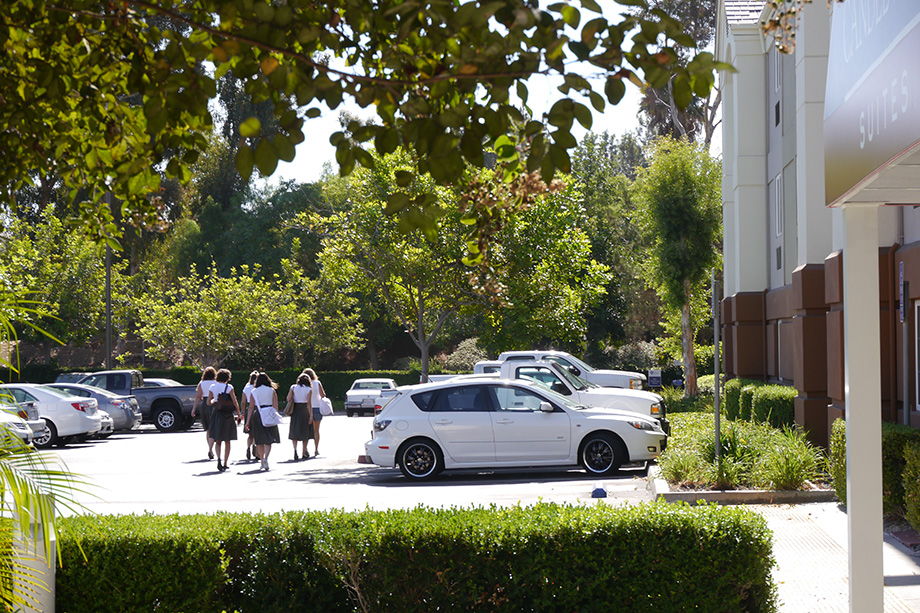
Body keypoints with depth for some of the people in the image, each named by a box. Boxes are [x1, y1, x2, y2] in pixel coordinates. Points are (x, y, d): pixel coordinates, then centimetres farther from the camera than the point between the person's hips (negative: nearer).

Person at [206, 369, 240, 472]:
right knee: (227, 441, 10)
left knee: (218, 441, 10)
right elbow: (235, 403, -9)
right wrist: (239, 415, 2)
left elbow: (208, 402, 4)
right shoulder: (229, 387, -7)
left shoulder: (212, 387, 1)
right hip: (228, 415, -2)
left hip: (216, 413, 2)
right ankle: (225, 464, 10)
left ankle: (219, 459, -16)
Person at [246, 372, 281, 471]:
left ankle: (262, 462, 14)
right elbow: (275, 406, -2)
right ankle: (265, 458, -22)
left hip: (257, 415, 1)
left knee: (260, 441, 10)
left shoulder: (253, 392, 2)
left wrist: (248, 421, 0)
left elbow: (251, 407, -2)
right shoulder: (272, 391, 2)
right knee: (269, 439, 2)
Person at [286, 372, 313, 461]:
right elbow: (309, 403, -11)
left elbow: (288, 399, -4)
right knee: (305, 432, 11)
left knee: (294, 432, 7)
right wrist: (311, 415, -10)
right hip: (304, 410, -2)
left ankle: (295, 449, -17)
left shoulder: (293, 387, 1)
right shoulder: (309, 389, -5)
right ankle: (304, 453, 16)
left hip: (295, 410, 2)